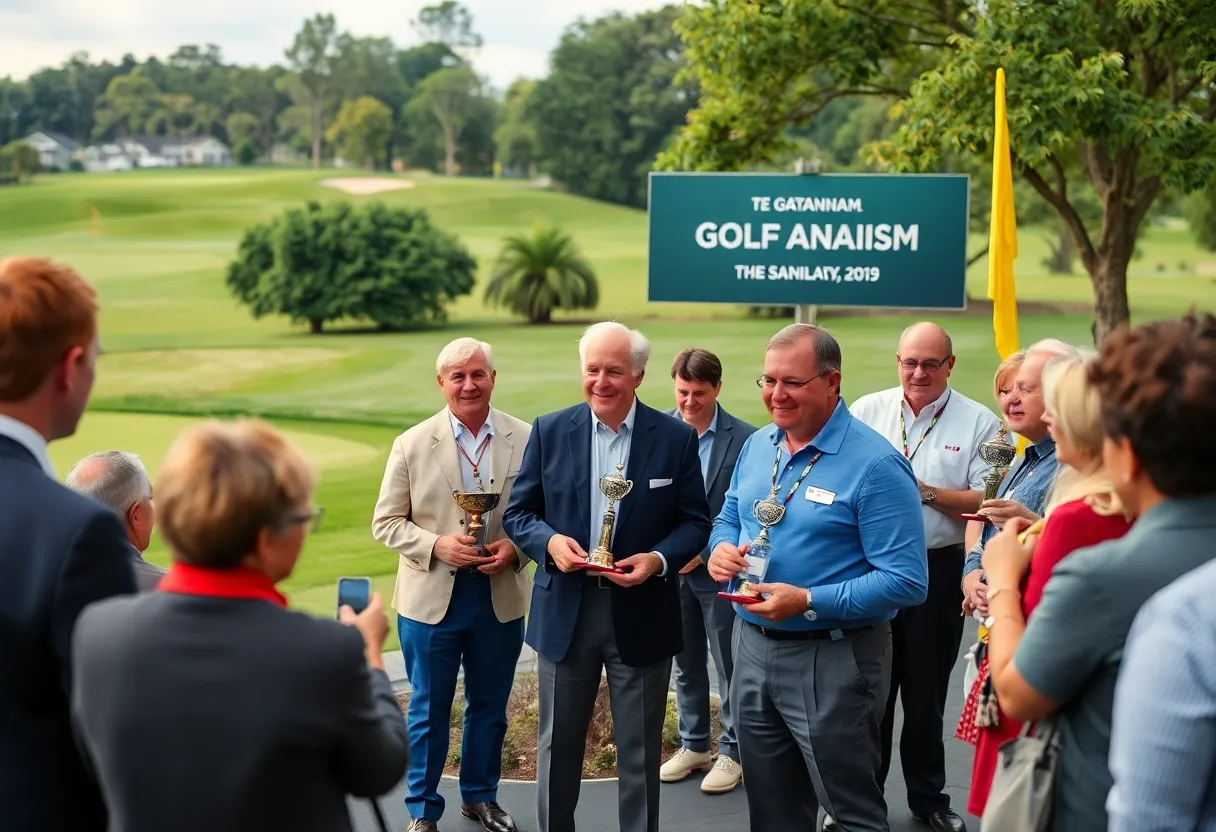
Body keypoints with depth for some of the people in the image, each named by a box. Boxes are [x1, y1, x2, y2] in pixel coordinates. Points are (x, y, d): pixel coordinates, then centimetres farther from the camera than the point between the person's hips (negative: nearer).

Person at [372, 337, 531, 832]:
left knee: (489, 707, 17)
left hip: (501, 597, 2)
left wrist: (515, 548, -15)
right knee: (429, 710, 11)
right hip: (431, 599, -1)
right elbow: (386, 523, -3)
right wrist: (436, 545, -18)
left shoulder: (526, 440, -4)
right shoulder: (413, 445, -5)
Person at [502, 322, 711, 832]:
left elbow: (695, 522, -1)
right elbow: (518, 513, 3)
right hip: (565, 613, 1)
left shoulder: (676, 438, -4)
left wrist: (659, 559, -19)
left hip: (641, 615, -1)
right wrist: (549, 541, -18)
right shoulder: (550, 431, -1)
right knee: (558, 745, 14)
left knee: (640, 751, 11)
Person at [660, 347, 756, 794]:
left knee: (729, 667, 7)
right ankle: (694, 745, 30)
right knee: (685, 665, 16)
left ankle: (732, 751, 20)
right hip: (673, 568, 3)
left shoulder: (743, 438, -11)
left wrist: (705, 551, -15)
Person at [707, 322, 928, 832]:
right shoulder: (757, 446, 5)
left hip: (833, 661, -7)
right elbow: (729, 518, 19)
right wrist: (721, 549, -5)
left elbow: (906, 582, -22)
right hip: (752, 647, 7)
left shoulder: (875, 465, -18)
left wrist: (807, 602, -27)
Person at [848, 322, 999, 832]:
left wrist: (926, 491, -17)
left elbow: (985, 503, -8)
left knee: (926, 690, 12)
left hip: (938, 570, -1)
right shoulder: (866, 412, 4)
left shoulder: (978, 422, -2)